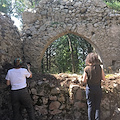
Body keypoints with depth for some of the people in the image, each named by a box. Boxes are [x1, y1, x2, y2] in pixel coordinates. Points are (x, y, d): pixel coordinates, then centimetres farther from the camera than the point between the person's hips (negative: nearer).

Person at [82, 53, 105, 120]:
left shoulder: (87, 69, -11)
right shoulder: (100, 68, -7)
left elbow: (84, 80, -10)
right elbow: (104, 79, -3)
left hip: (90, 88, -1)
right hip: (98, 88, 1)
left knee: (90, 106, 11)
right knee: (97, 106, 12)